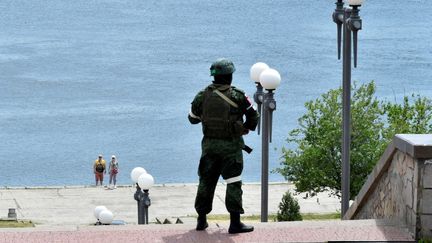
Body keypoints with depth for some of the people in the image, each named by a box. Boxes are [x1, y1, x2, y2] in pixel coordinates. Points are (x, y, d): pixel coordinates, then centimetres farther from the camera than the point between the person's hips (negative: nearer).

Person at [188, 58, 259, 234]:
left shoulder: (203, 96, -2)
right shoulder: (238, 97, -10)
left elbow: (192, 118, 11)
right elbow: (253, 116, 0)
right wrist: (247, 128, 19)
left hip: (209, 144, 4)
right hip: (231, 145, -3)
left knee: (206, 181, 14)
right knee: (233, 183, 0)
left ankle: (201, 220, 18)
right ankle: (235, 223, -3)